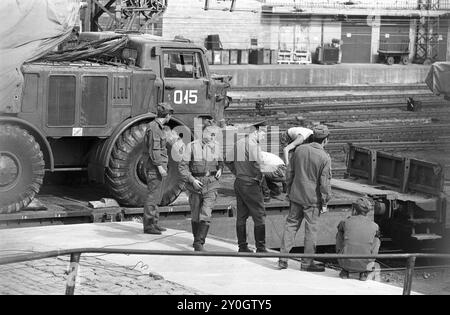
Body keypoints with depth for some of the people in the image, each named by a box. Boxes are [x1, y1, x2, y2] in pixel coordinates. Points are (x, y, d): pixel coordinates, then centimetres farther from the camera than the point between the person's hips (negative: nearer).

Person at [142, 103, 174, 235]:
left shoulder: (160, 127, 15)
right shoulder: (153, 127, -15)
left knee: (157, 196, 13)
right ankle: (148, 225, -7)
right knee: (153, 196, -9)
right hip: (155, 167, -10)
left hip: (160, 166, 10)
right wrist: (160, 167, -23)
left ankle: (153, 223, 19)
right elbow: (153, 150, -20)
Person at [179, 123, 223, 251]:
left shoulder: (216, 146, 5)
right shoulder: (192, 146, -6)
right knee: (195, 216, 9)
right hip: (195, 183, -1)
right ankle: (196, 238, 30)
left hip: (211, 183, 1)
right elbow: (182, 166, -5)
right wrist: (192, 180, -15)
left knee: (206, 215, -12)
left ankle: (199, 243, -11)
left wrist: (220, 169, 2)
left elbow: (220, 162, 23)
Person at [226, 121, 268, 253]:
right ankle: (260, 248, -3)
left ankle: (242, 246, 15)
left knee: (241, 216, 12)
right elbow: (255, 163, -24)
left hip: (239, 182, 9)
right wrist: (259, 177, -9)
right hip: (250, 183, -9)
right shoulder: (253, 144, -15)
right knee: (259, 216, -3)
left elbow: (228, 161, 19)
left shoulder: (237, 143, 11)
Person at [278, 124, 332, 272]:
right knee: (311, 229, 5)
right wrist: (325, 203, -3)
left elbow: (289, 173, 7)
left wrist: (289, 192, 18)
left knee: (291, 225, 13)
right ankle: (307, 263, 12)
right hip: (313, 199, -5)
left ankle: (283, 259, 11)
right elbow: (325, 183, -14)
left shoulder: (299, 150, -1)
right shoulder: (325, 158, -15)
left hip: (296, 195, 5)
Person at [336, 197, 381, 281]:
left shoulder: (345, 222, 3)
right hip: (364, 264, 0)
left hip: (346, 262, 0)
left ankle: (345, 271, 24)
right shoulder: (374, 226, 4)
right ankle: (364, 272, 17)